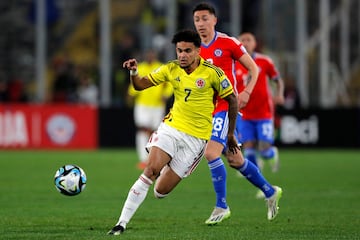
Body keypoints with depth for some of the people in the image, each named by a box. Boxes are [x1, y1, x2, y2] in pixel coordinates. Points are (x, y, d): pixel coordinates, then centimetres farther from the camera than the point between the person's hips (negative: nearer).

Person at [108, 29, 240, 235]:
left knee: (160, 191, -5)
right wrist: (134, 72, -18)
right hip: (171, 127, 3)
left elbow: (232, 100, 1)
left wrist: (231, 134, 6)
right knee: (151, 170, -23)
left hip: (196, 138, -2)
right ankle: (122, 223, -16)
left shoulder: (211, 72, -10)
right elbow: (140, 85, 5)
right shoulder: (172, 69, 1)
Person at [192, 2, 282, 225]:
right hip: (210, 110, 6)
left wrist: (246, 92, -15)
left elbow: (253, 68, 0)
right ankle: (270, 192, 30)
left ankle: (221, 206, -10)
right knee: (234, 159, 12)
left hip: (226, 106, -6)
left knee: (211, 153, -20)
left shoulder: (228, 43, -5)